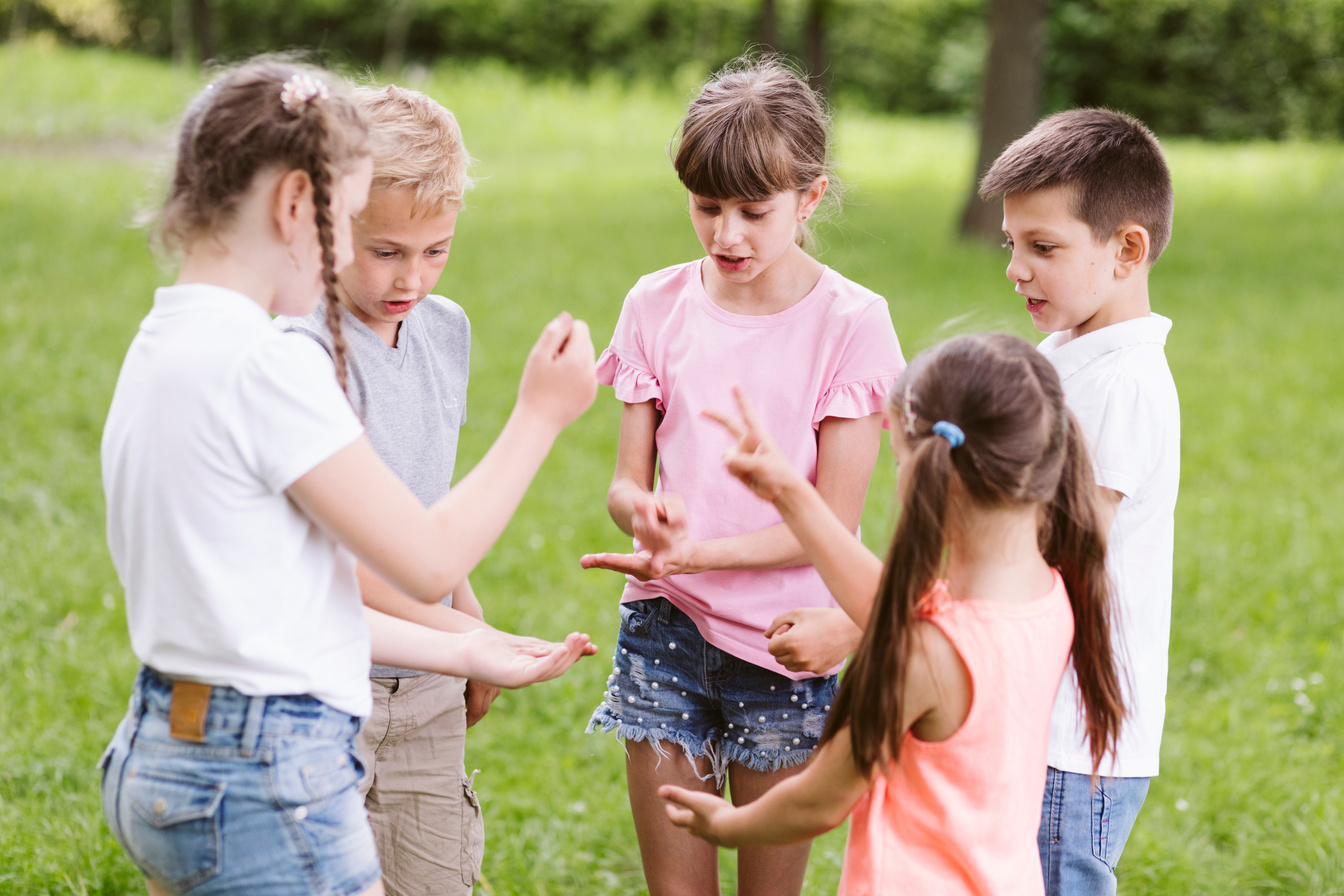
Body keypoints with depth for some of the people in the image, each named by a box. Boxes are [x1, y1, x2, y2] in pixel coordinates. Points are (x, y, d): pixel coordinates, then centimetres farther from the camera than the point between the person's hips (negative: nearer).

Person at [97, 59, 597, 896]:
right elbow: (432, 560, -12)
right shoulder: (269, 364, -18)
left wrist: (465, 653, 17)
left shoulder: (162, 348, 10)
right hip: (266, 782, -9)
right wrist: (540, 414, -1)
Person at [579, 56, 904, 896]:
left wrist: (698, 552, -22)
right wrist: (643, 511, -20)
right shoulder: (659, 306, 1)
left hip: (783, 641, -2)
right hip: (666, 628, 3)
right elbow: (627, 479, 4)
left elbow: (834, 522, -10)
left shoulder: (850, 323, -8)